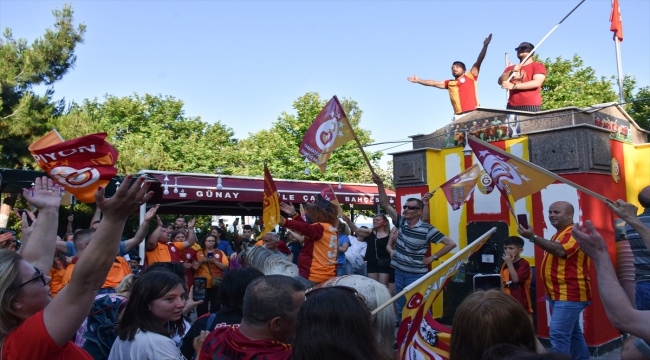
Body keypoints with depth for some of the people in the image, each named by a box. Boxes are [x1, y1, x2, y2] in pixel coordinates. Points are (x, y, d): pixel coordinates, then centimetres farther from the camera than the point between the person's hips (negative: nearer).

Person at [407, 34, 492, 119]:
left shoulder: (470, 77, 14)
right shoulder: (449, 83, 22)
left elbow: (478, 62, 5)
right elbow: (433, 83, 27)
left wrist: (485, 46, -4)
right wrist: (417, 80, 30)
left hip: (473, 113, -3)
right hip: (459, 116, 3)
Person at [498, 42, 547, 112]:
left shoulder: (538, 66, 7)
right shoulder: (511, 68, 23)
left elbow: (537, 82, -10)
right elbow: (500, 82, 11)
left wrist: (513, 86, -14)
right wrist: (512, 71, -7)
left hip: (531, 106, -4)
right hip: (512, 106, 4)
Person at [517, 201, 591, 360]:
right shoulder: (558, 234, 19)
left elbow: (561, 251, -32)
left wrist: (533, 237, -35)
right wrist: (550, 291, 22)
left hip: (570, 294, -11)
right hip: (559, 294, 11)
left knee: (558, 334, -14)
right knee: (572, 333, 17)